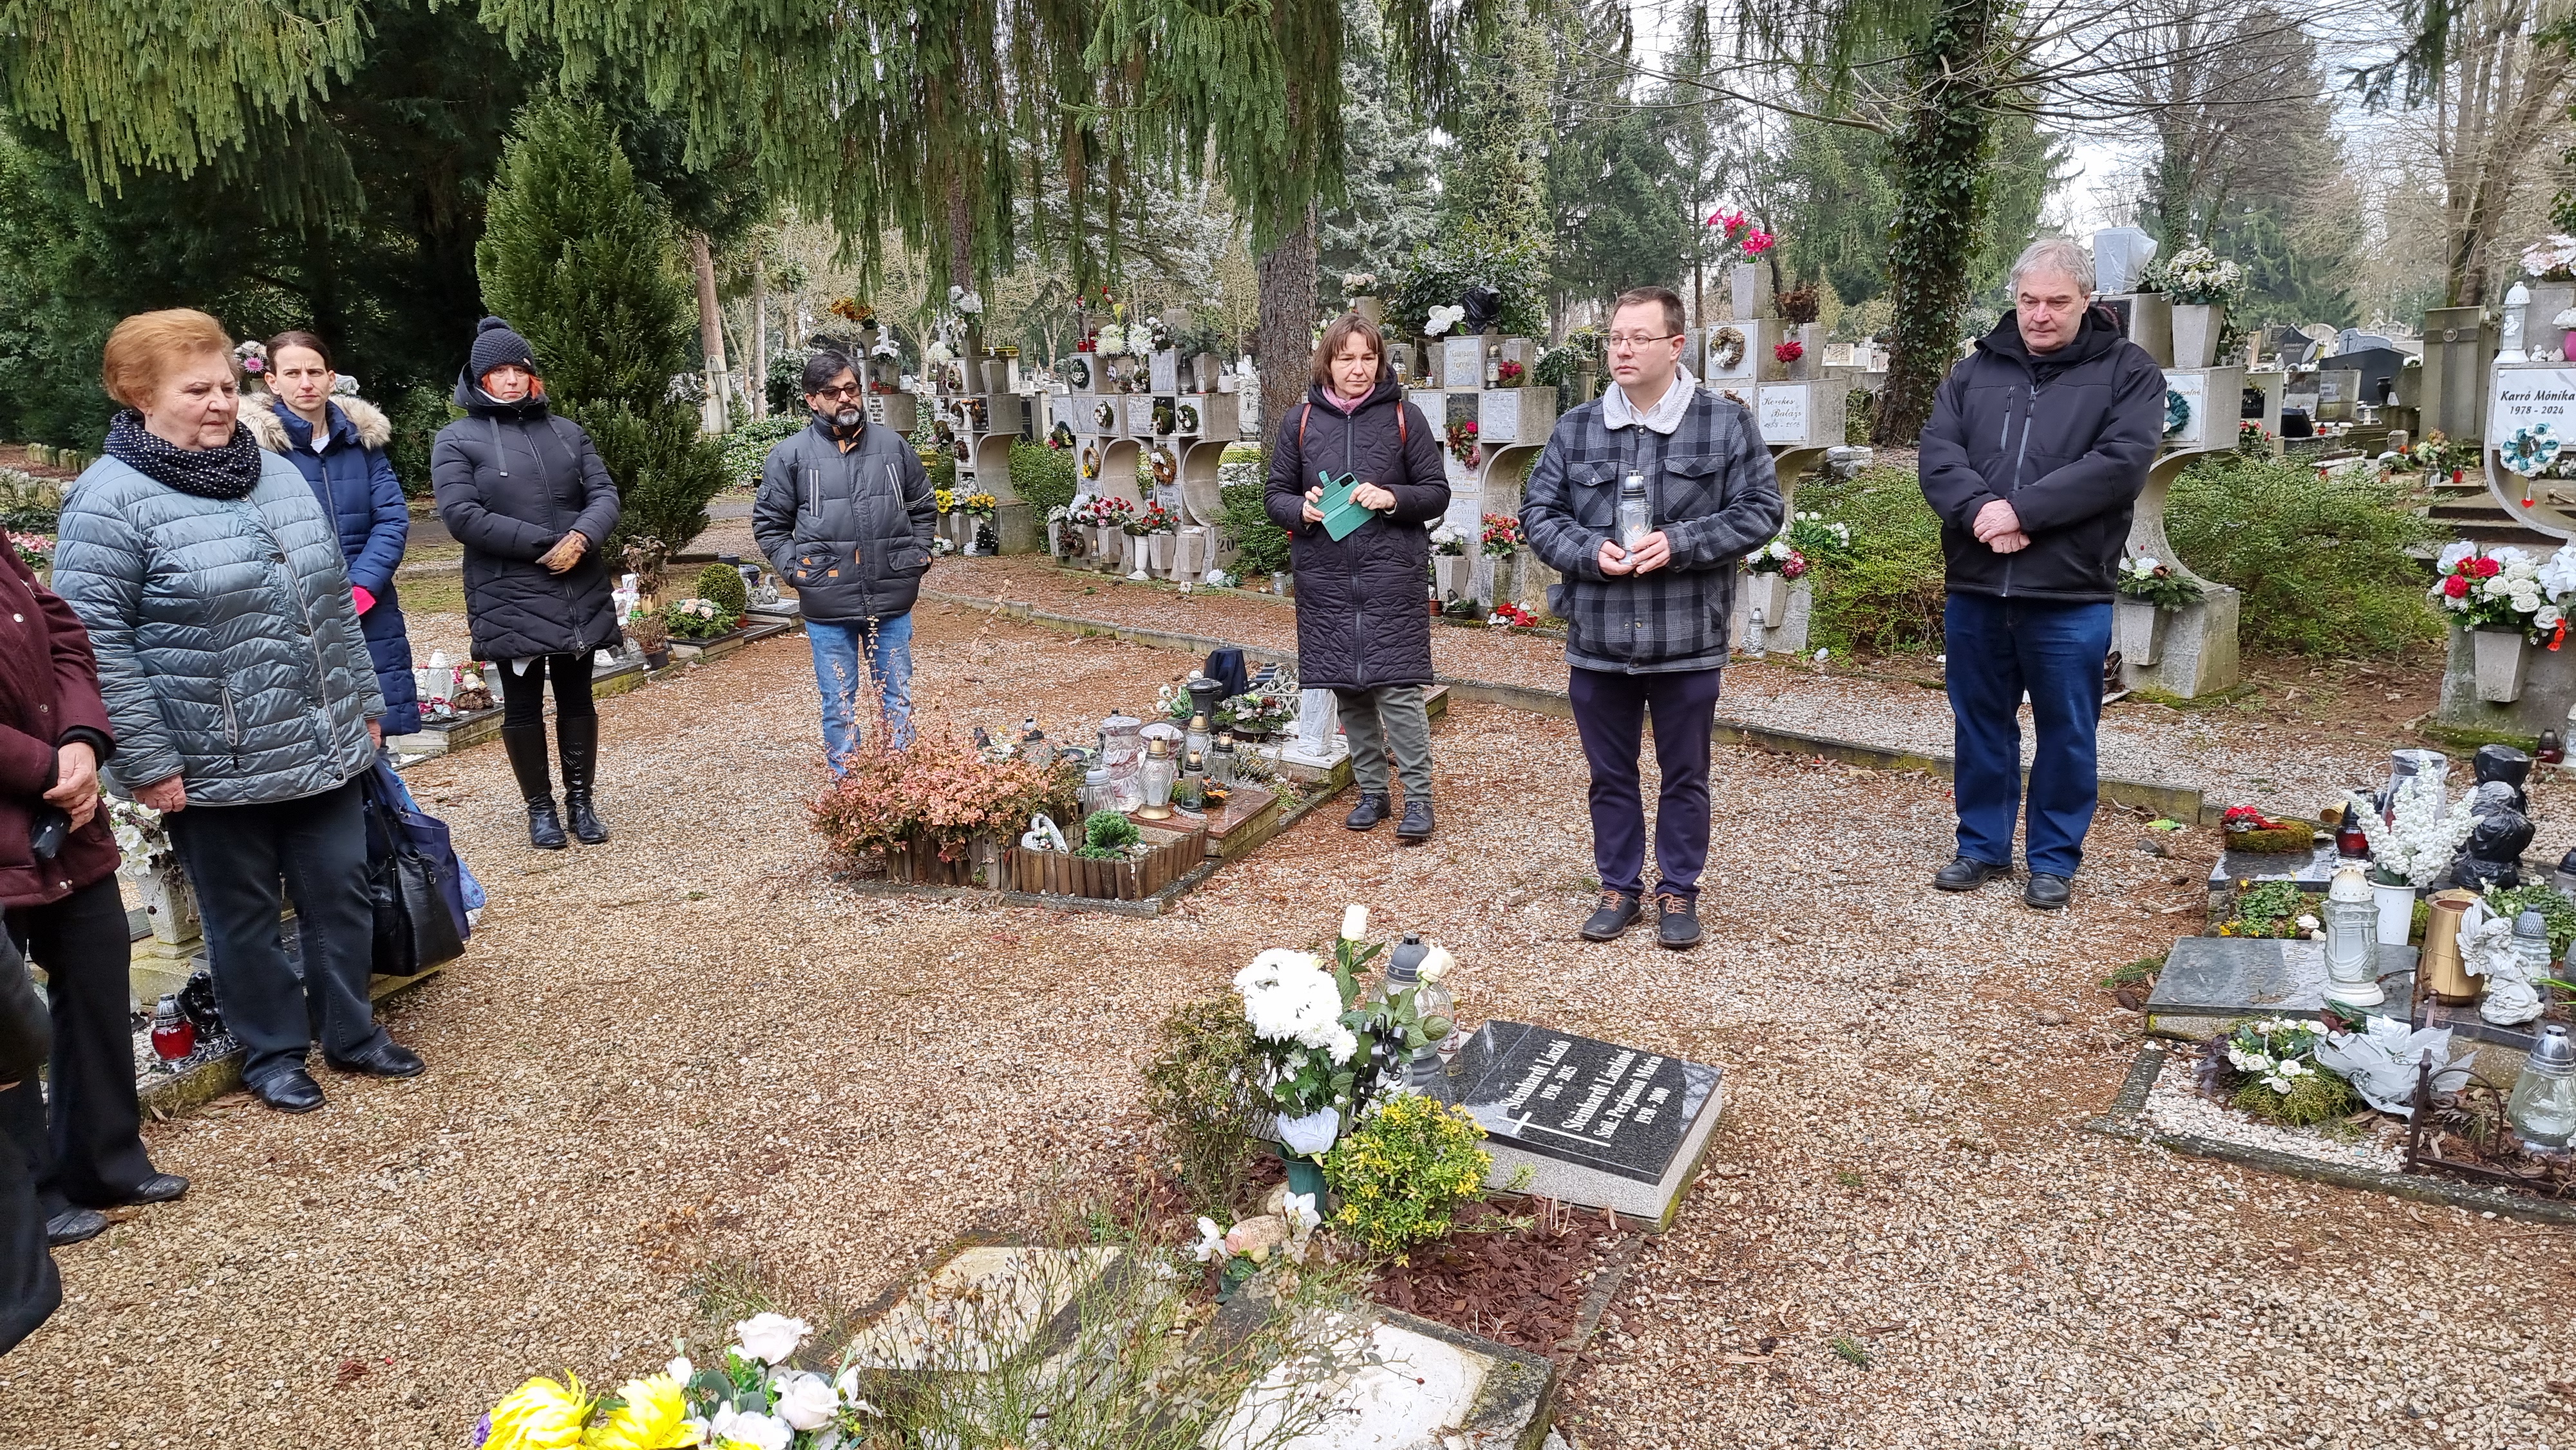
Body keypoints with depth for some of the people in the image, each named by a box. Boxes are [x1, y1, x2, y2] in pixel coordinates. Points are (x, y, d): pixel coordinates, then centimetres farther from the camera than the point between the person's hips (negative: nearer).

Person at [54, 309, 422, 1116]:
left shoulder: (278, 475, 9)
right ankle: (272, 1054, 27)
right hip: (216, 770, -5)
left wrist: (365, 704, 15)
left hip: (324, 750, 5)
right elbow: (93, 641, -14)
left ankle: (350, 1033, 30)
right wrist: (146, 762, -16)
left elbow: (333, 603, 15)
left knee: (341, 897, 13)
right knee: (245, 918, 11)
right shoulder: (111, 499, -12)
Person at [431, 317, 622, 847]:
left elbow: (605, 495, 5)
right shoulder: (457, 440, -2)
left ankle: (580, 800, 23)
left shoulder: (567, 432, 11)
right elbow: (462, 515, -13)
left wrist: (582, 538, -17)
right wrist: (545, 544, -17)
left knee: (577, 698, 11)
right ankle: (540, 808, 19)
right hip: (510, 600, -3)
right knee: (523, 705, 7)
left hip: (581, 594, 4)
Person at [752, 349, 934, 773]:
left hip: (892, 599, 2)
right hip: (828, 607, -2)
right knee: (839, 705, 7)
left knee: (898, 700, 11)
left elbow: (923, 507, 19)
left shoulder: (893, 446, 7)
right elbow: (769, 524, 5)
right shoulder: (790, 455, -1)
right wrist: (795, 569, -6)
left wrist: (918, 555, 8)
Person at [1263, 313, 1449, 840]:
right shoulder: (1301, 421, 6)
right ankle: (1372, 792, 23)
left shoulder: (1403, 417, 1)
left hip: (1391, 577, -3)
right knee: (1349, 692, 10)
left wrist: (1392, 498, -16)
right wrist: (1302, 509, -12)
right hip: (1325, 579, 3)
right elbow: (1275, 495, 11)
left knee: (1398, 690, -7)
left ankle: (1418, 797, 5)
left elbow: (1437, 493, 3)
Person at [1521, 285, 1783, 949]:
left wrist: (1679, 543, -16)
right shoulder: (1575, 429, 4)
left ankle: (1679, 892, 26)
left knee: (1685, 776, 10)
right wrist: (1591, 551, -13)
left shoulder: (1725, 423, -2)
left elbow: (1760, 511, -4)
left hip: (1688, 643, -2)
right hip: (1597, 642, 2)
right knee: (1610, 775, 13)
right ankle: (1620, 888, 28)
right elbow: (1538, 513, 6)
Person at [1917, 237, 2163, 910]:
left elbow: (2120, 463, -14)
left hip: (2069, 595, -3)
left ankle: (2054, 860, 23)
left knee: (2066, 734, 8)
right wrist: (1979, 510, -20)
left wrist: (2021, 509, -20)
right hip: (1975, 589, 3)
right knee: (1980, 725, 14)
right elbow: (1938, 453, -1)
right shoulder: (1975, 370, 10)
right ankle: (1984, 846, 29)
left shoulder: (2127, 370, 0)